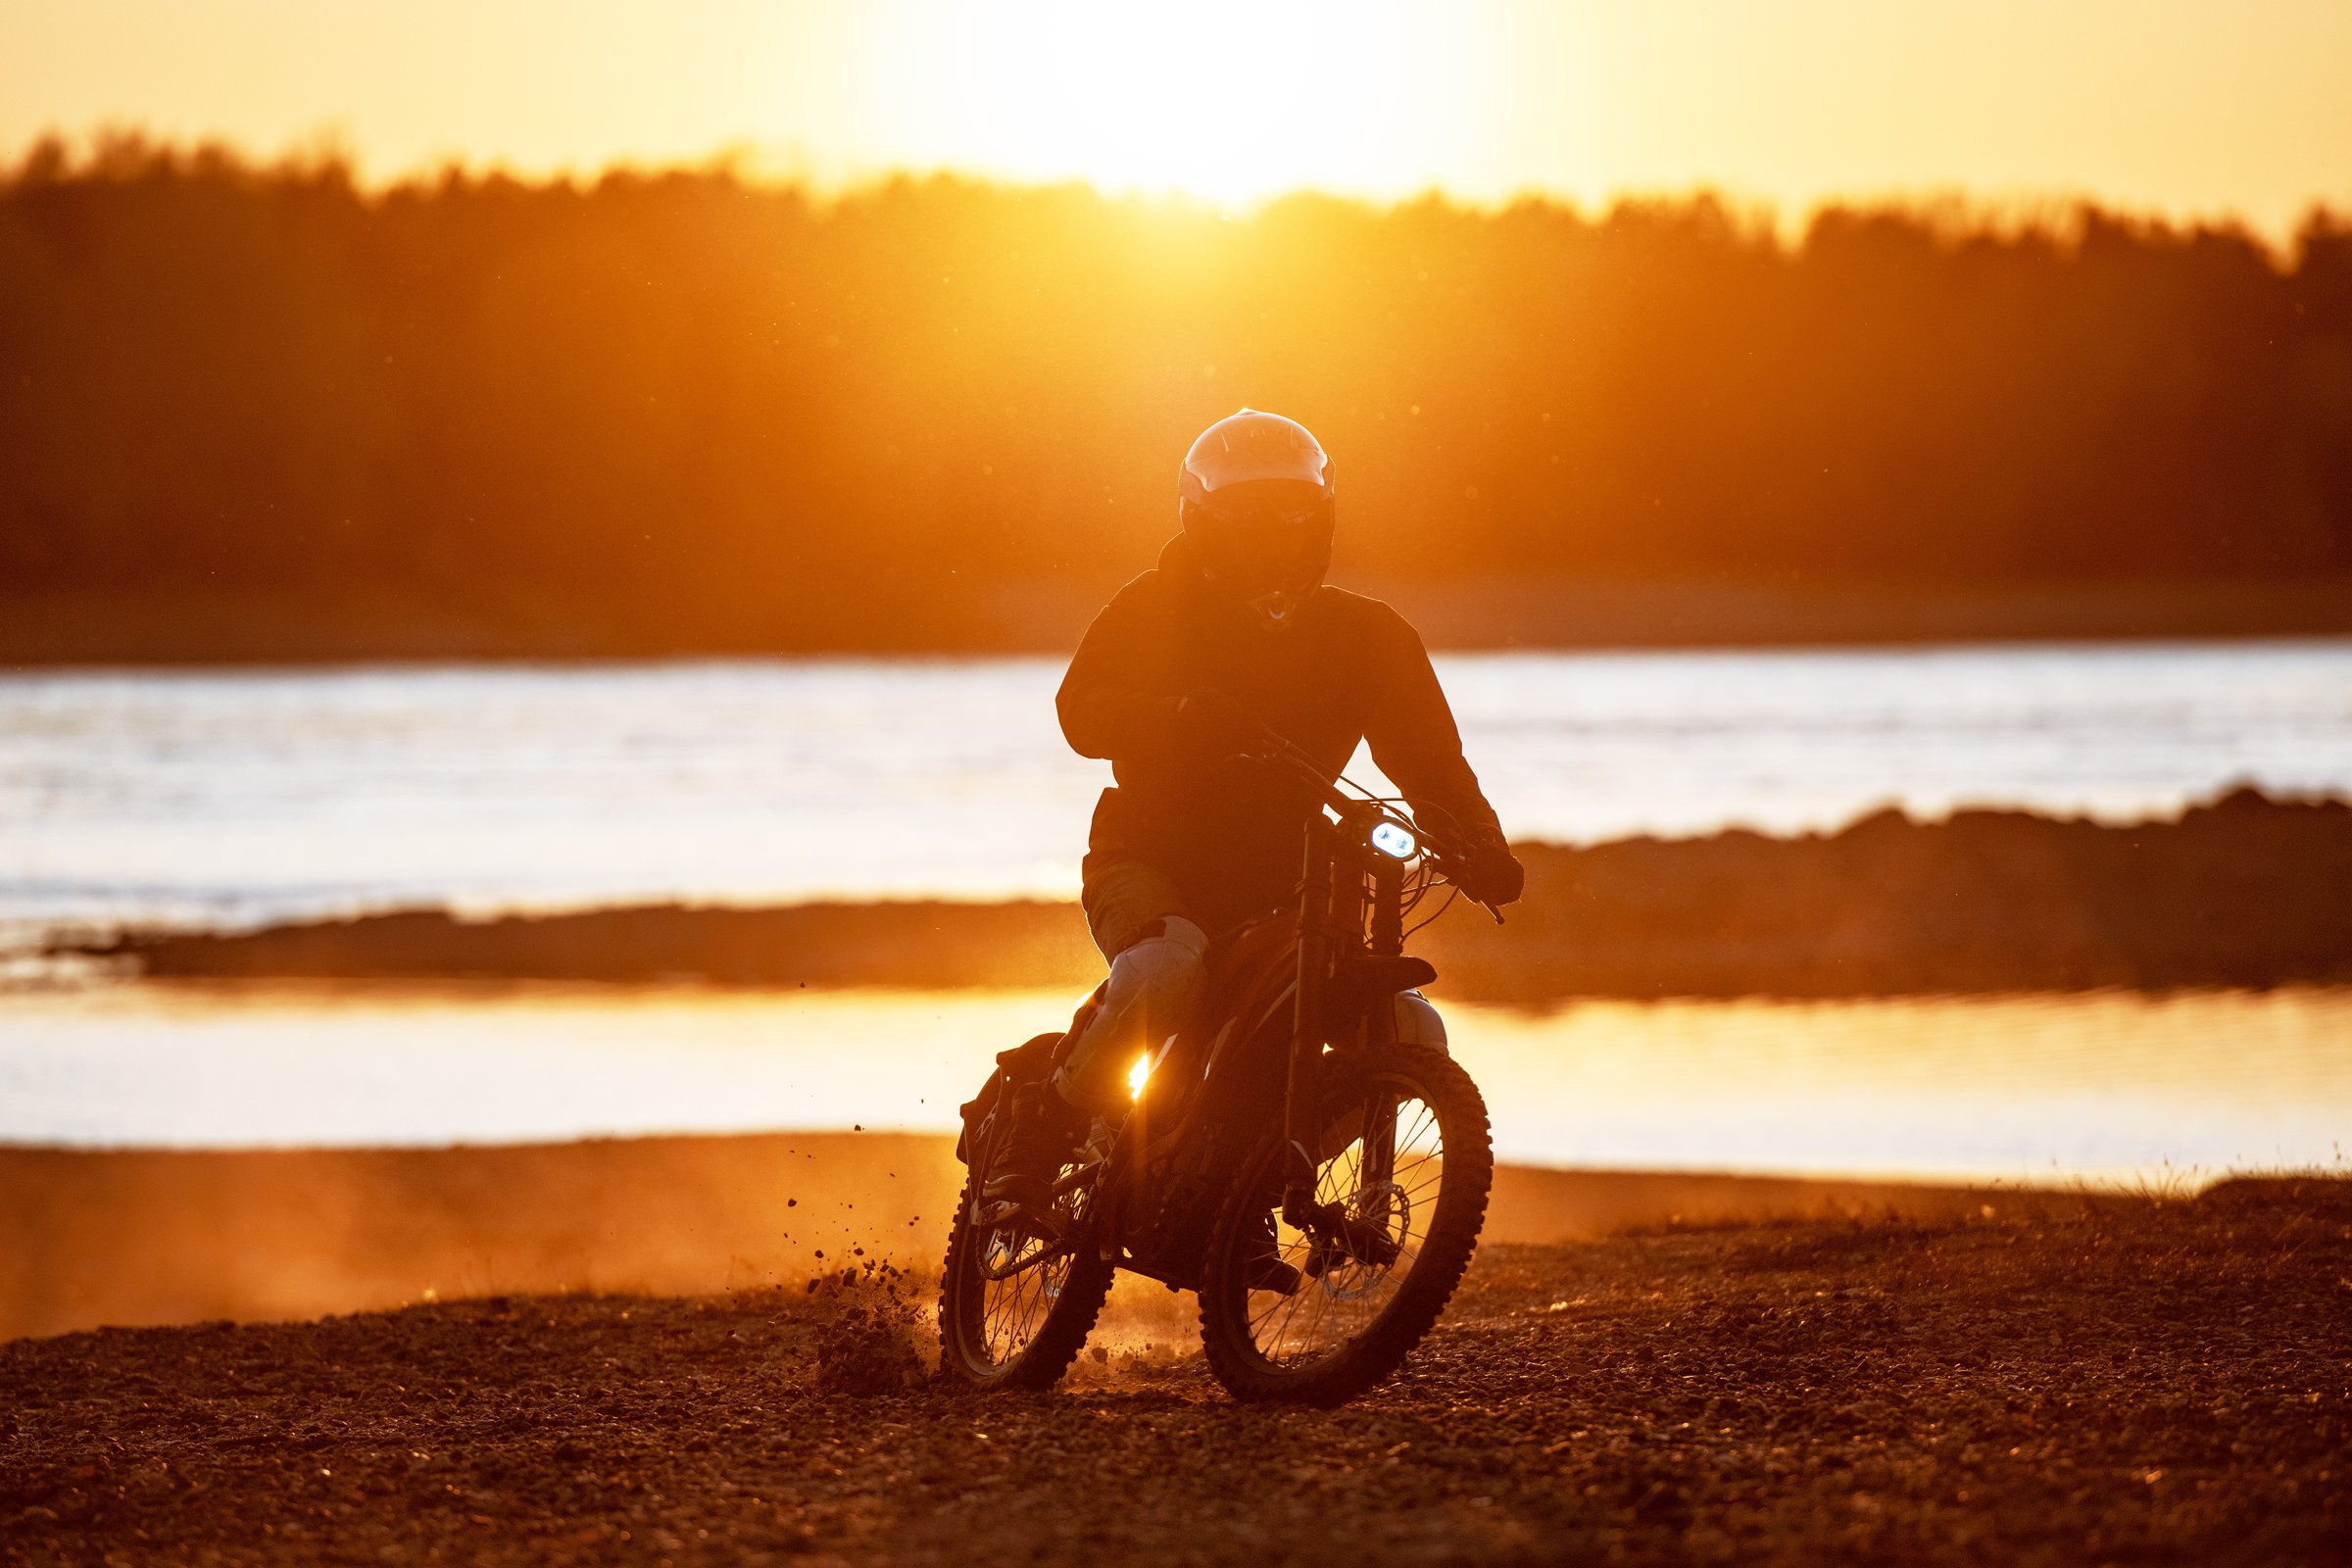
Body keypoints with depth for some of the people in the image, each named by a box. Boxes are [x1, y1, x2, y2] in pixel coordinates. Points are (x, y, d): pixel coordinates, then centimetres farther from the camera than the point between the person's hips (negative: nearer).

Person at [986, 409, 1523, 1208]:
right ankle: (1036, 1138, -18)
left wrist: (1478, 843, -17)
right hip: (1153, 860, -4)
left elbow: (1427, 754, 1)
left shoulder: (1368, 635, 6)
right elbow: (1084, 710, -16)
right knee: (1164, 969, -37)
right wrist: (1185, 715, -31)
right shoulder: (1155, 609, 0)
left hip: (1282, 881, 4)